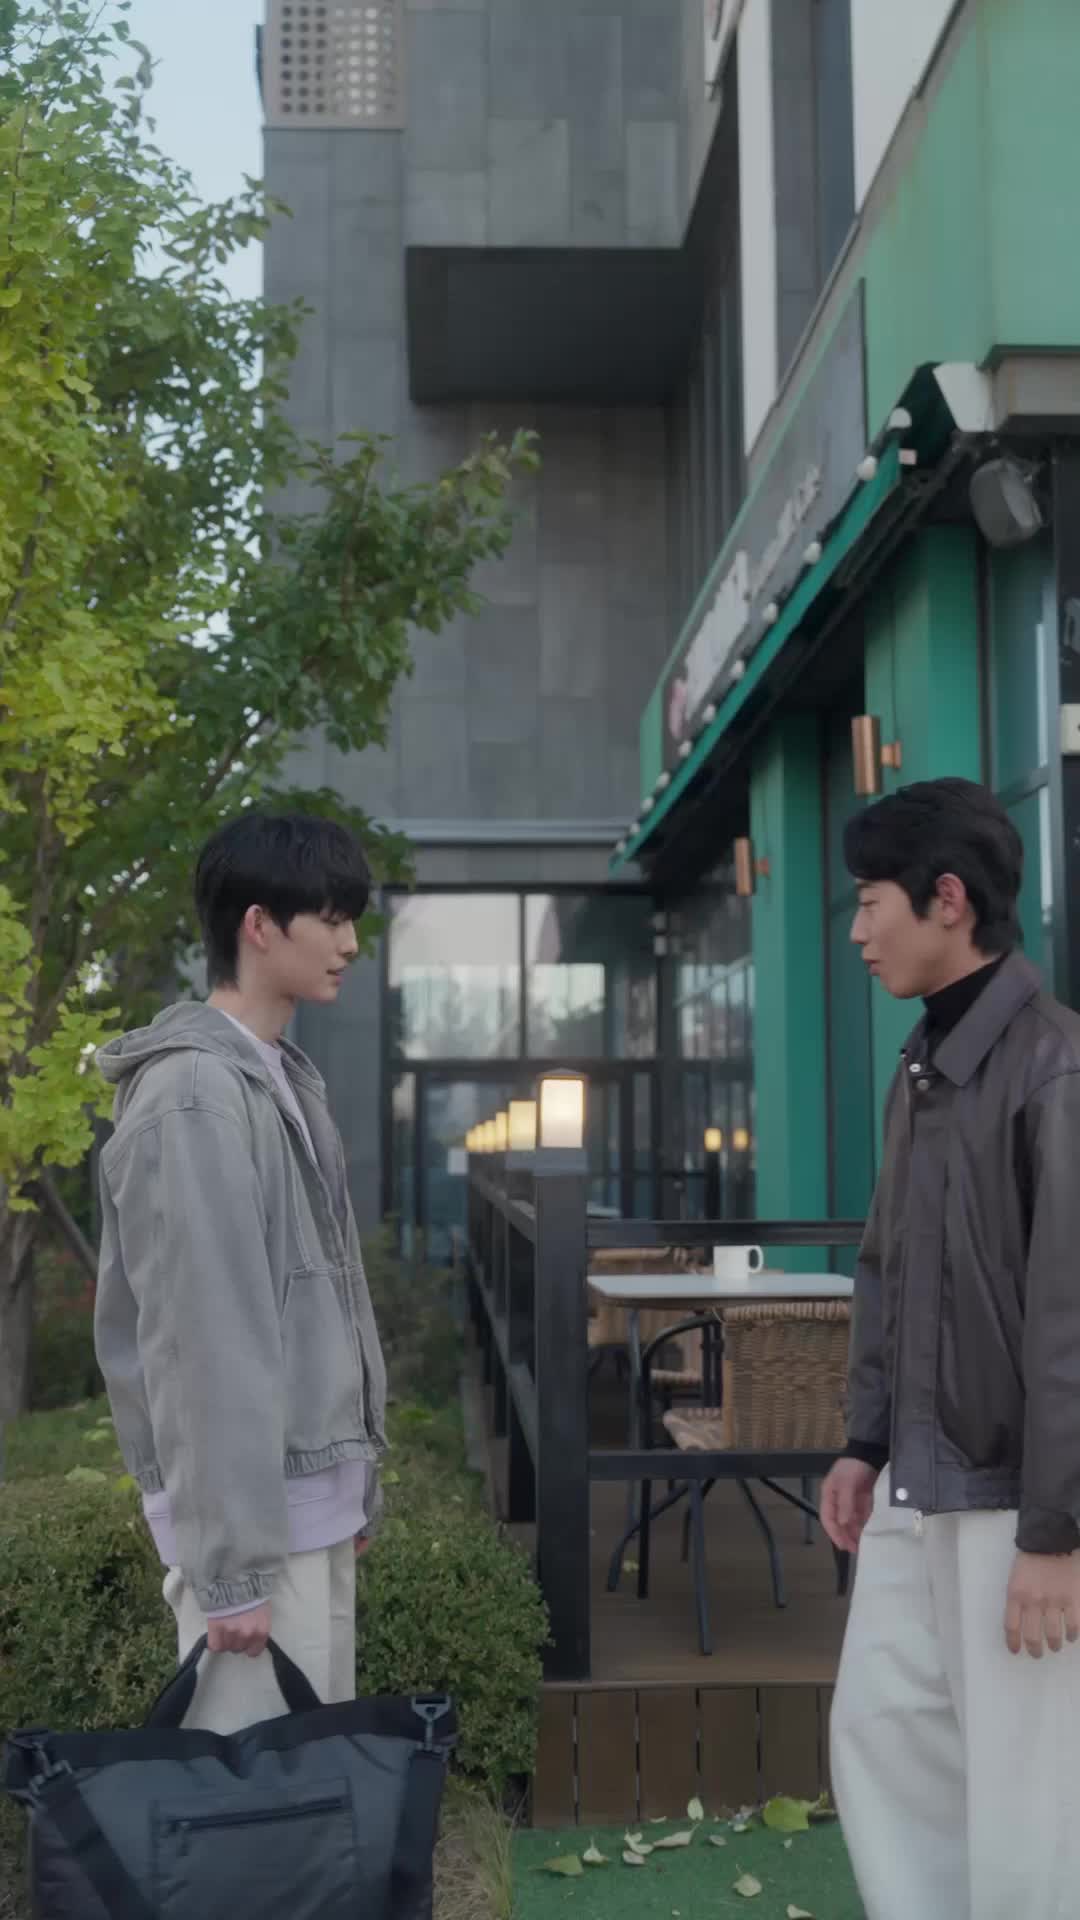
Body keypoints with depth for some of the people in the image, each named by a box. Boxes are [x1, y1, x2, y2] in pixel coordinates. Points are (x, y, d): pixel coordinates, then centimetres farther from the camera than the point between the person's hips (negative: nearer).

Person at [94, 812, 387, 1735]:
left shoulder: (287, 1079, 11)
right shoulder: (196, 1095, -19)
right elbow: (203, 1343, -22)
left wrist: (355, 1480, 18)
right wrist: (230, 1563, -21)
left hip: (313, 1495, 9)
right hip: (254, 1511, -9)